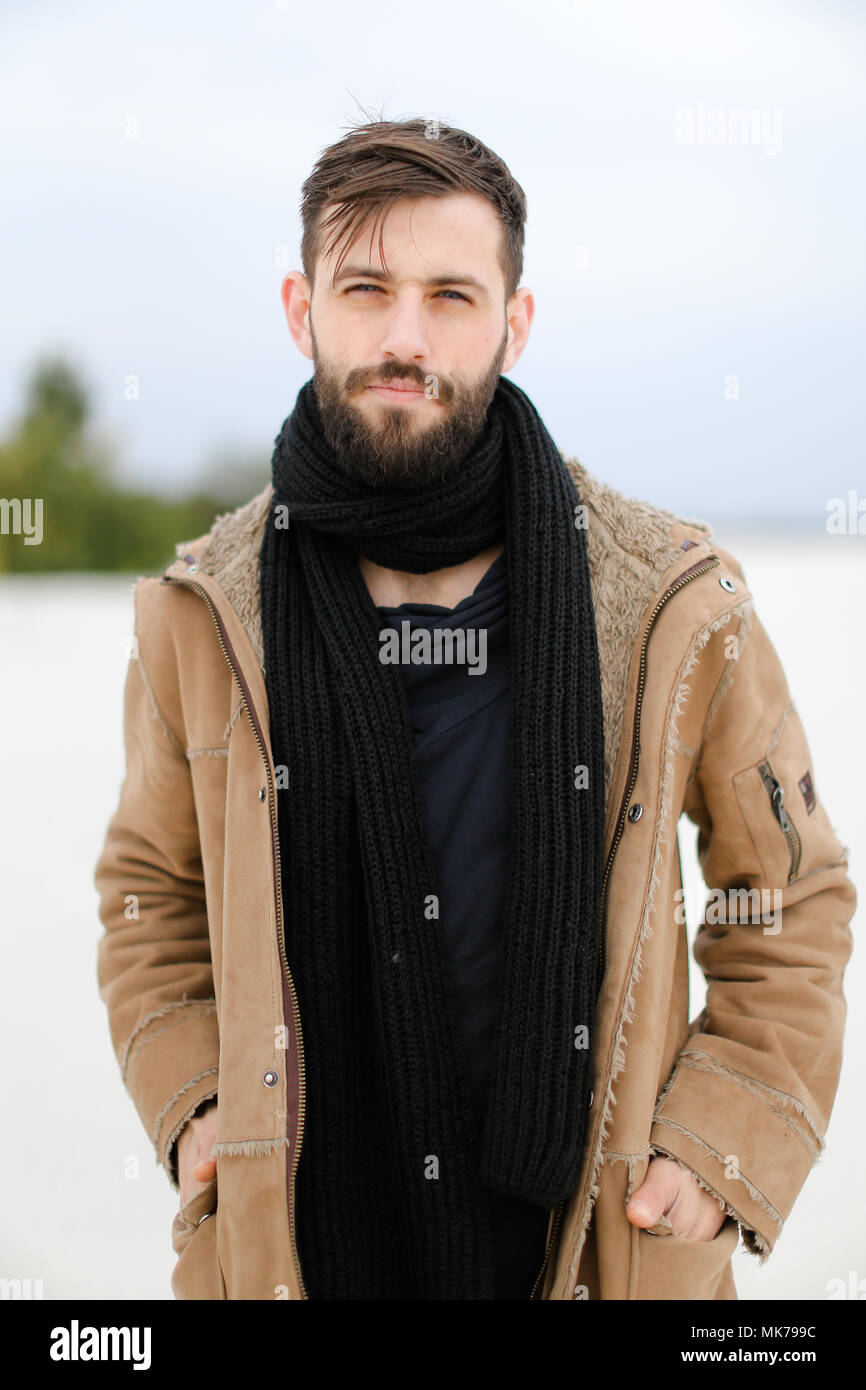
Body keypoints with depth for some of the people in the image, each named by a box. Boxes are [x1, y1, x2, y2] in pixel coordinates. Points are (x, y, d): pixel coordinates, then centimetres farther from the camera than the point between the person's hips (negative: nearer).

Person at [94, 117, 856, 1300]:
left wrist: (723, 1151, -5)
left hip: (603, 1245, 0)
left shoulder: (676, 606, -8)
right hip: (290, 1246, 1)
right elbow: (153, 887, 11)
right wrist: (189, 1099, -2)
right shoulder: (203, 618, -4)